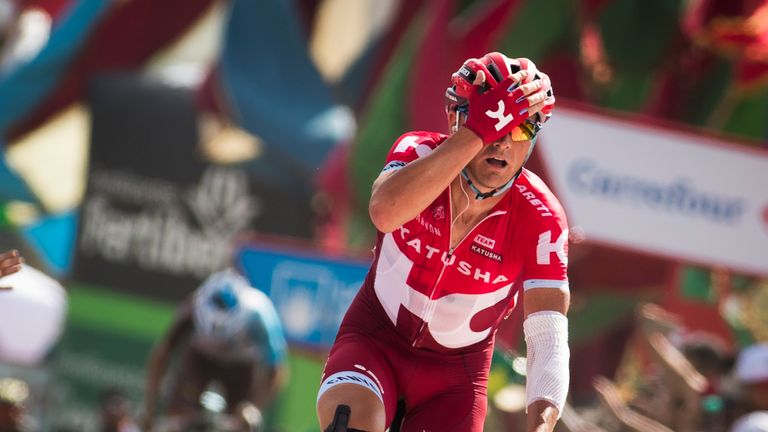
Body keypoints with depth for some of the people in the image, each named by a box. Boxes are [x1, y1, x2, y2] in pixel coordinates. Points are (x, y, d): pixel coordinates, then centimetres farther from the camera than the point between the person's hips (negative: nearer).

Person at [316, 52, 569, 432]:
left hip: (455, 370, 2)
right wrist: (476, 133, -50)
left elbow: (549, 340, -26)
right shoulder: (421, 152, -20)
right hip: (375, 340, -1)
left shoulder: (542, 221, -20)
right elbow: (385, 212, -44)